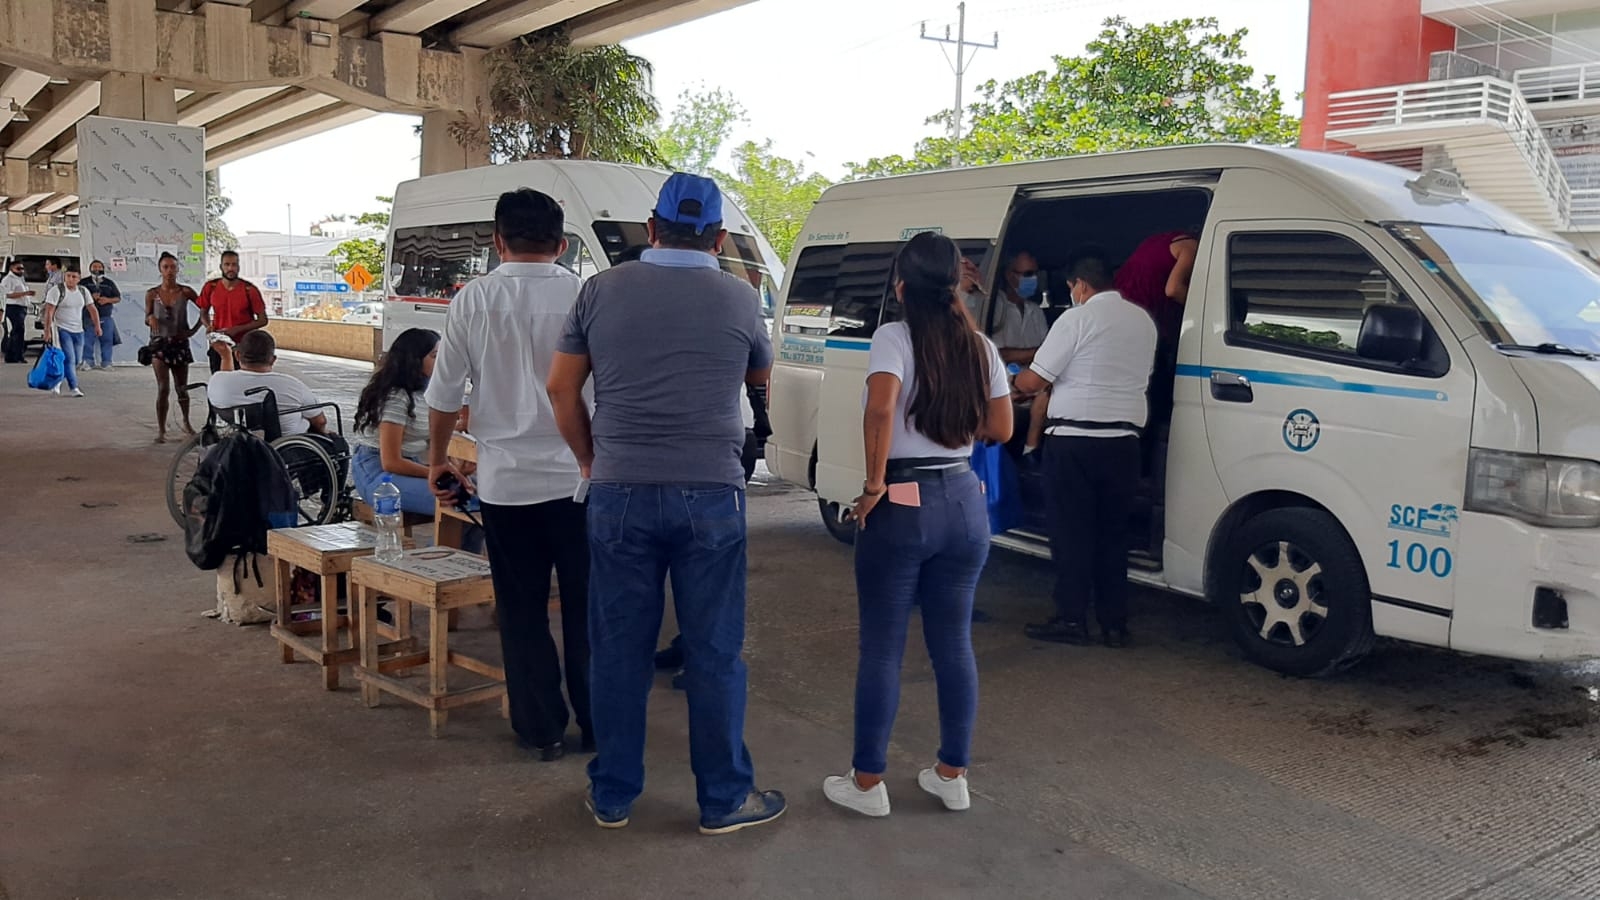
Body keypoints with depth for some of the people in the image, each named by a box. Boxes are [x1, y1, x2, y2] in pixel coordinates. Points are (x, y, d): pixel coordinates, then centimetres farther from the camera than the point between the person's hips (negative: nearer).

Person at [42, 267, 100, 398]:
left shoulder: (83, 291, 7)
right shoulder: (57, 290, -10)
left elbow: (92, 309, 10)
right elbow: (49, 311, -15)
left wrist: (97, 326, 1)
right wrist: (47, 330, -20)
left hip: (78, 330, 6)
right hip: (62, 330, -6)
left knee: (77, 360, 11)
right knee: (69, 359, -14)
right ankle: (74, 388, -16)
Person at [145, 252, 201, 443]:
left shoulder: (185, 292, -3)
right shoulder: (152, 294, -1)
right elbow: (146, 319, 5)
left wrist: (194, 329, -4)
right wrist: (151, 318, -17)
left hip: (180, 343, 1)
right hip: (159, 343, -1)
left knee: (182, 388, 12)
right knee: (163, 388, -9)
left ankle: (186, 423, 32)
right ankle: (161, 429, -3)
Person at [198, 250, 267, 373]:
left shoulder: (250, 290, -10)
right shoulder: (211, 287, -1)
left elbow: (262, 320, -7)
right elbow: (203, 312, 15)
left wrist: (237, 329, -18)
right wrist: (208, 326, -8)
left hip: (243, 347, -3)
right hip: (218, 345, 3)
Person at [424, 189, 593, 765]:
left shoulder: (474, 300, -2)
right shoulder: (586, 297, -5)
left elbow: (444, 393, 3)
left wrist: (437, 459, 18)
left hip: (505, 480, 0)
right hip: (579, 477, 0)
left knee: (523, 611, 11)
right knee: (587, 607, 12)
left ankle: (541, 729, 17)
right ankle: (596, 722, 20)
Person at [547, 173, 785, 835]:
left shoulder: (603, 290, 2)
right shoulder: (738, 298, 1)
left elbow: (562, 389, 7)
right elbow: (761, 377, 19)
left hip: (619, 494, 1)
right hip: (710, 494, -1)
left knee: (619, 649, 11)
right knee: (714, 653, 8)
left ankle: (613, 795, 23)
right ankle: (725, 799, 19)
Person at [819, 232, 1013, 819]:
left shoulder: (894, 338, -10)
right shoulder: (980, 348, 6)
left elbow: (881, 408, -26)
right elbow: (1000, 429, 9)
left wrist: (874, 485, -17)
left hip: (901, 505, -5)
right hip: (964, 502, 5)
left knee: (882, 648, 5)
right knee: (954, 644, 14)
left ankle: (867, 782, 15)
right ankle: (952, 775, 24)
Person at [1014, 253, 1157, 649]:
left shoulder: (1076, 319, -7)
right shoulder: (1143, 321, 13)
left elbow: (1033, 381, -8)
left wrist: (1015, 381, 15)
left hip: (1073, 440, -5)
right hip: (1123, 440, 6)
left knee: (1071, 531, 2)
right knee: (1113, 534, 11)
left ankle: (1072, 619, 5)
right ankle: (1114, 623, 13)